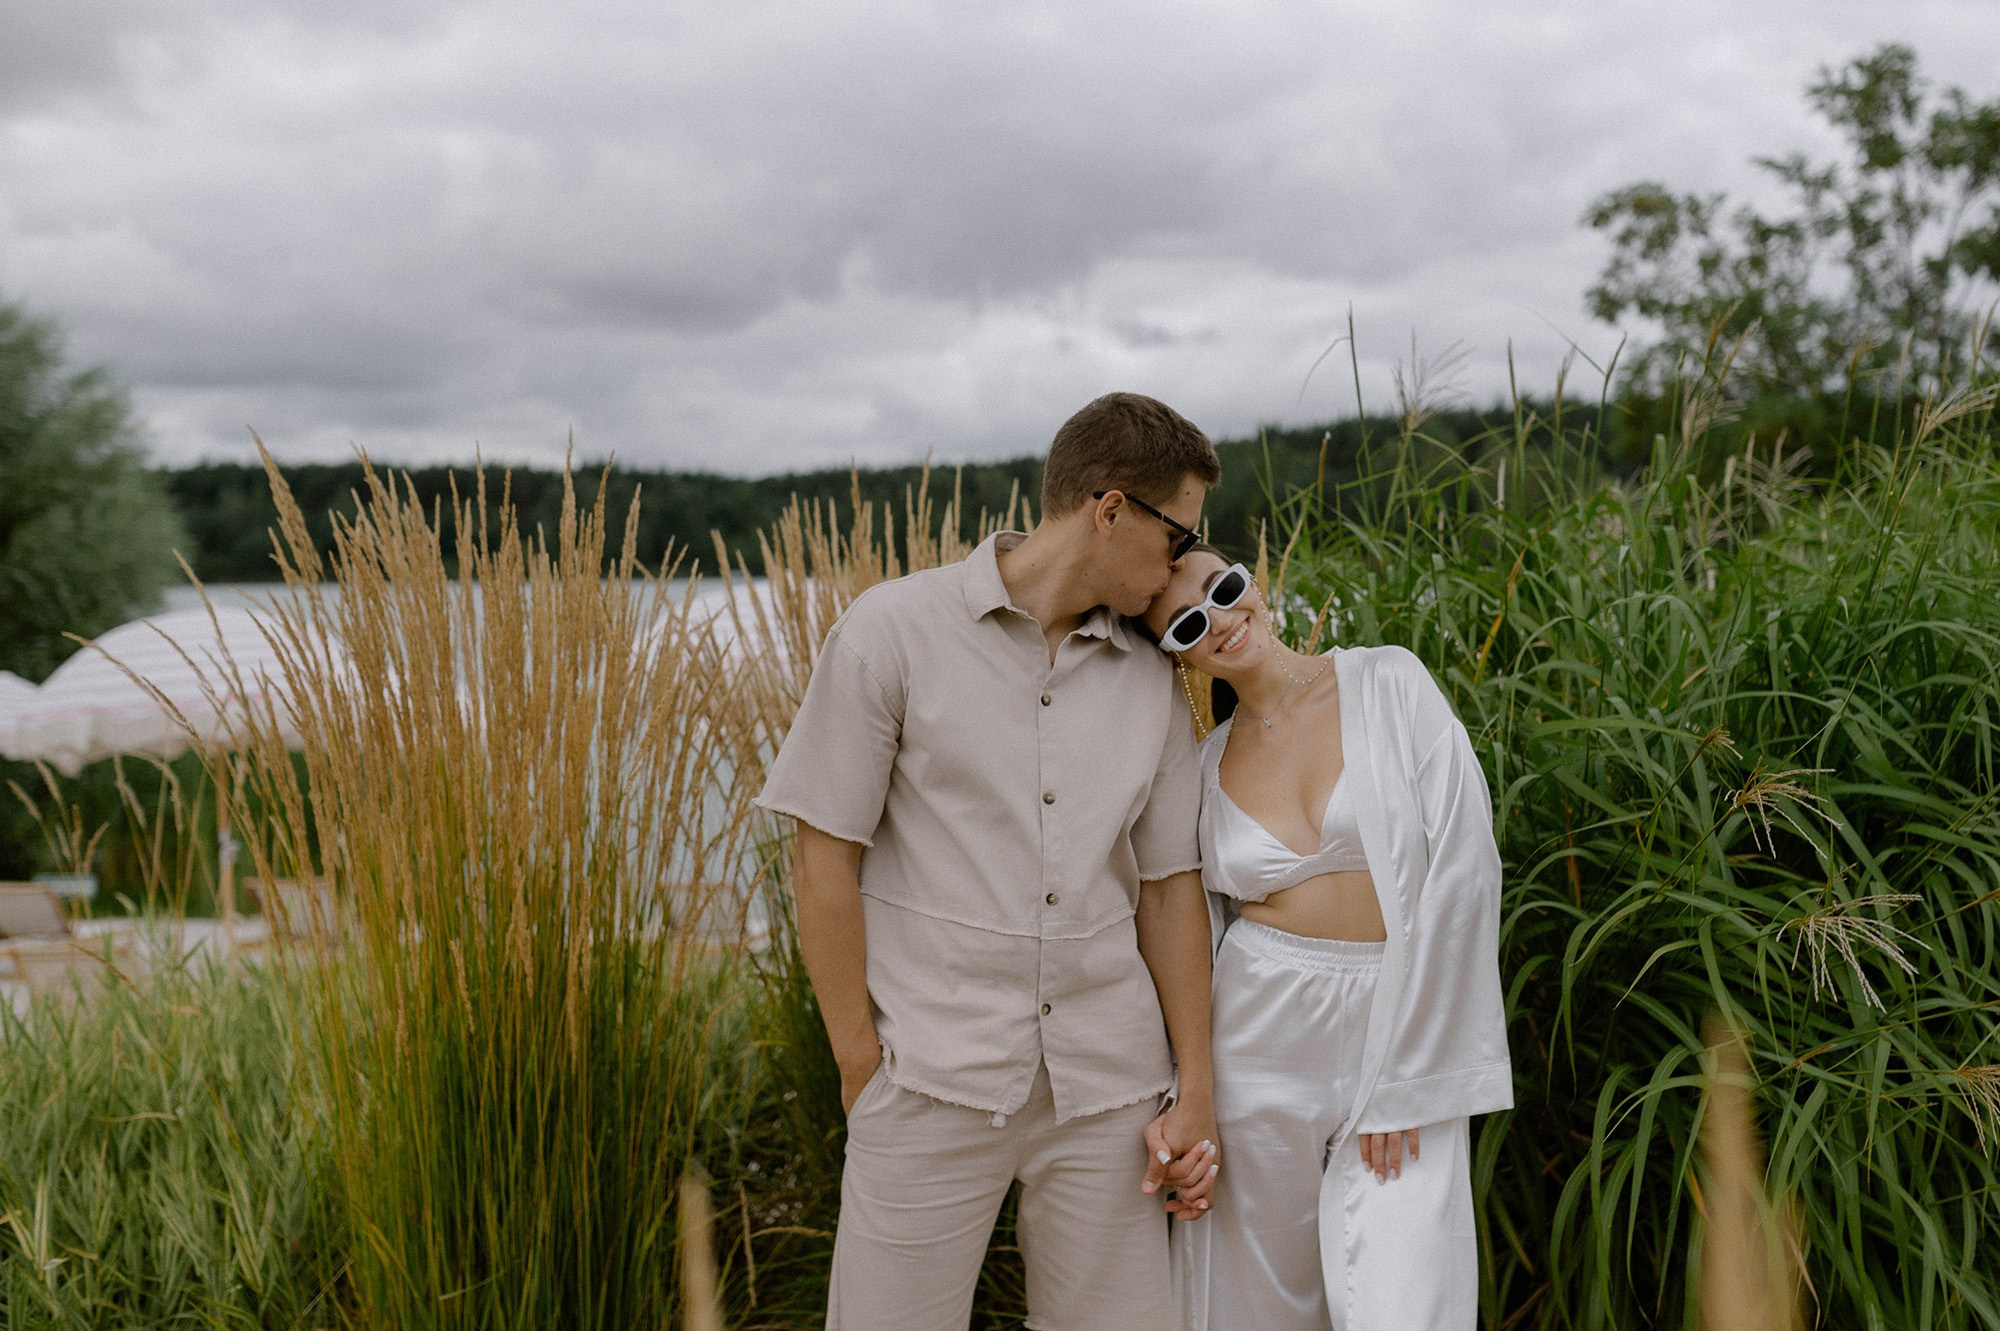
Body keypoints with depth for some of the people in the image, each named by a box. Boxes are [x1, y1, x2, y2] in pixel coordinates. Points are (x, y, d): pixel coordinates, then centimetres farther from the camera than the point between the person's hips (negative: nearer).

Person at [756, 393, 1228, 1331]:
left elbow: (1170, 885, 11)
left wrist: (1195, 1089, 8)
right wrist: (860, 1067, -5)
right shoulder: (894, 631, -5)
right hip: (935, 1080, -4)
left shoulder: (1150, 682, 8)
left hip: (1108, 1086, 4)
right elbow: (823, 858, -5)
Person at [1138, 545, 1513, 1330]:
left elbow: (1461, 869, -10)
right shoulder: (1206, 767, 6)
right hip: (1261, 1033, 3)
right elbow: (1196, 936, 12)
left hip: (1410, 1025, -3)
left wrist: (1404, 1073, -11)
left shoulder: (1389, 684, -5)